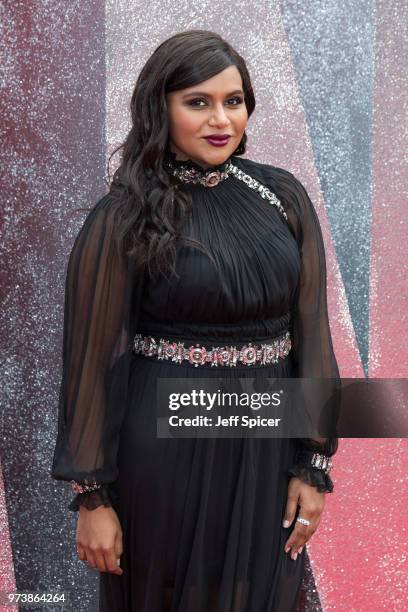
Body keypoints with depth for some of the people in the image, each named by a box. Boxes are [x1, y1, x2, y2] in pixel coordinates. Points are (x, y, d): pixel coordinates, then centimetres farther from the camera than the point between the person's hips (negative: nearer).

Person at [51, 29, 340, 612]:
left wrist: (314, 463, -1)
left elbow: (310, 327, 2)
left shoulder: (283, 197, 1)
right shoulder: (122, 219, -9)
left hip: (268, 448, 4)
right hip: (166, 447, -3)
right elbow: (93, 356, -7)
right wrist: (92, 496, -8)